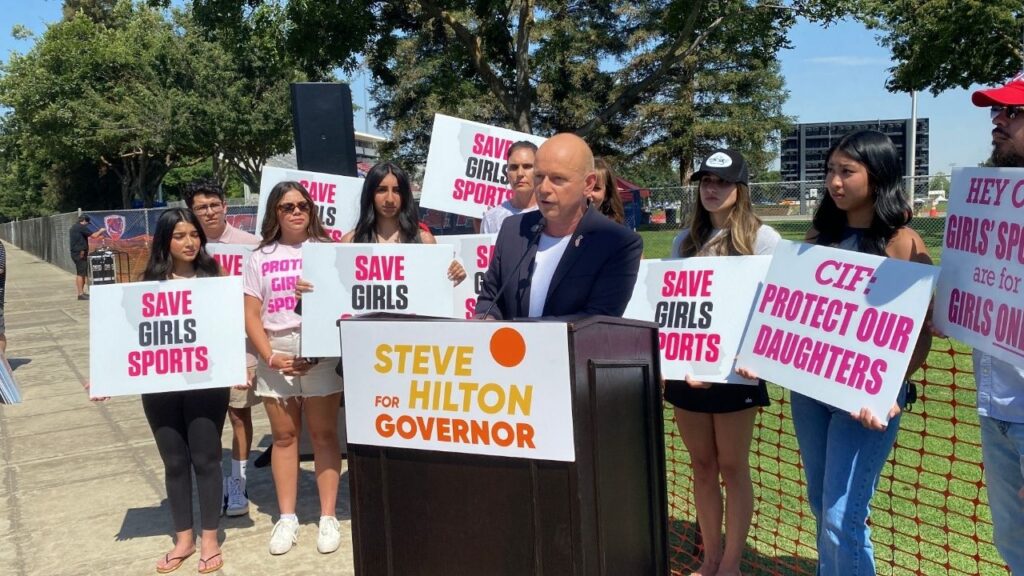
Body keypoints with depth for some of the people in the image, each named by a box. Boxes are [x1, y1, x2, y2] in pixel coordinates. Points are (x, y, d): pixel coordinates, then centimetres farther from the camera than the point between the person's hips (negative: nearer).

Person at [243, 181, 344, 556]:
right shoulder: (260, 258, 7)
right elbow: (251, 316, 4)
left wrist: (326, 351, -11)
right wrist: (271, 358, -8)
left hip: (321, 355, -2)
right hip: (275, 359, 2)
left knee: (324, 435, 3)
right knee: (284, 436, 8)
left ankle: (328, 517, 11)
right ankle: (287, 518, 17)